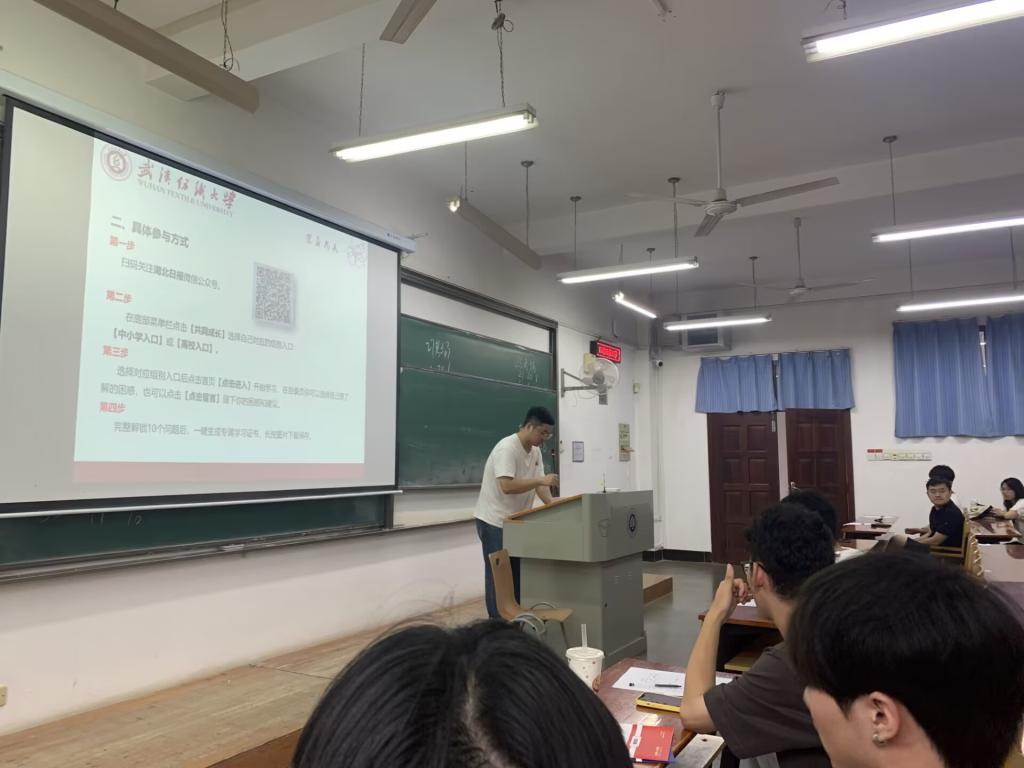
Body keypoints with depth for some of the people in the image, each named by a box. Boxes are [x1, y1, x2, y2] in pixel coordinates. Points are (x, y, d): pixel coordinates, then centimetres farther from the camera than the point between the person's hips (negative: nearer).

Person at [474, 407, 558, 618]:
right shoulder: (507, 448, -23)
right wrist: (540, 480, -32)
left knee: (518, 574, 14)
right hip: (494, 522, -9)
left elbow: (538, 483, 3)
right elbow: (507, 486, -33)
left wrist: (551, 504, -14)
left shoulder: (535, 451, 6)